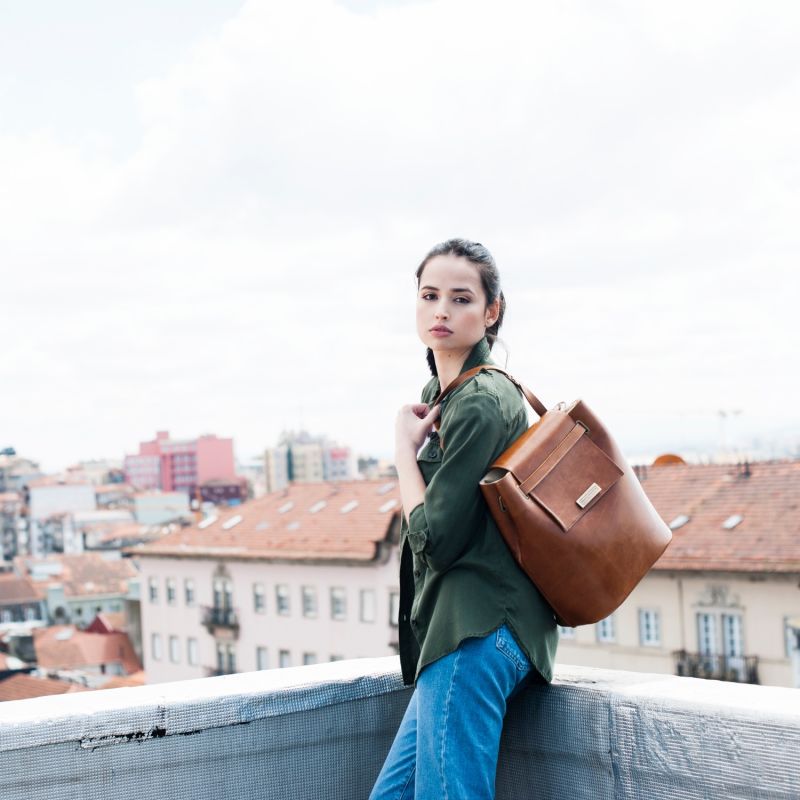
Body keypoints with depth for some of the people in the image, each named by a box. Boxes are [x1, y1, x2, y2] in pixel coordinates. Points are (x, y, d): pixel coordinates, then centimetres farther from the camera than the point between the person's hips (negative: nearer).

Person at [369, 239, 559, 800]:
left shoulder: (481, 404, -12)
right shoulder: (441, 392, 19)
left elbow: (434, 539, -14)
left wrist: (405, 450, -4)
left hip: (476, 634, -10)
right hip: (460, 631, 10)